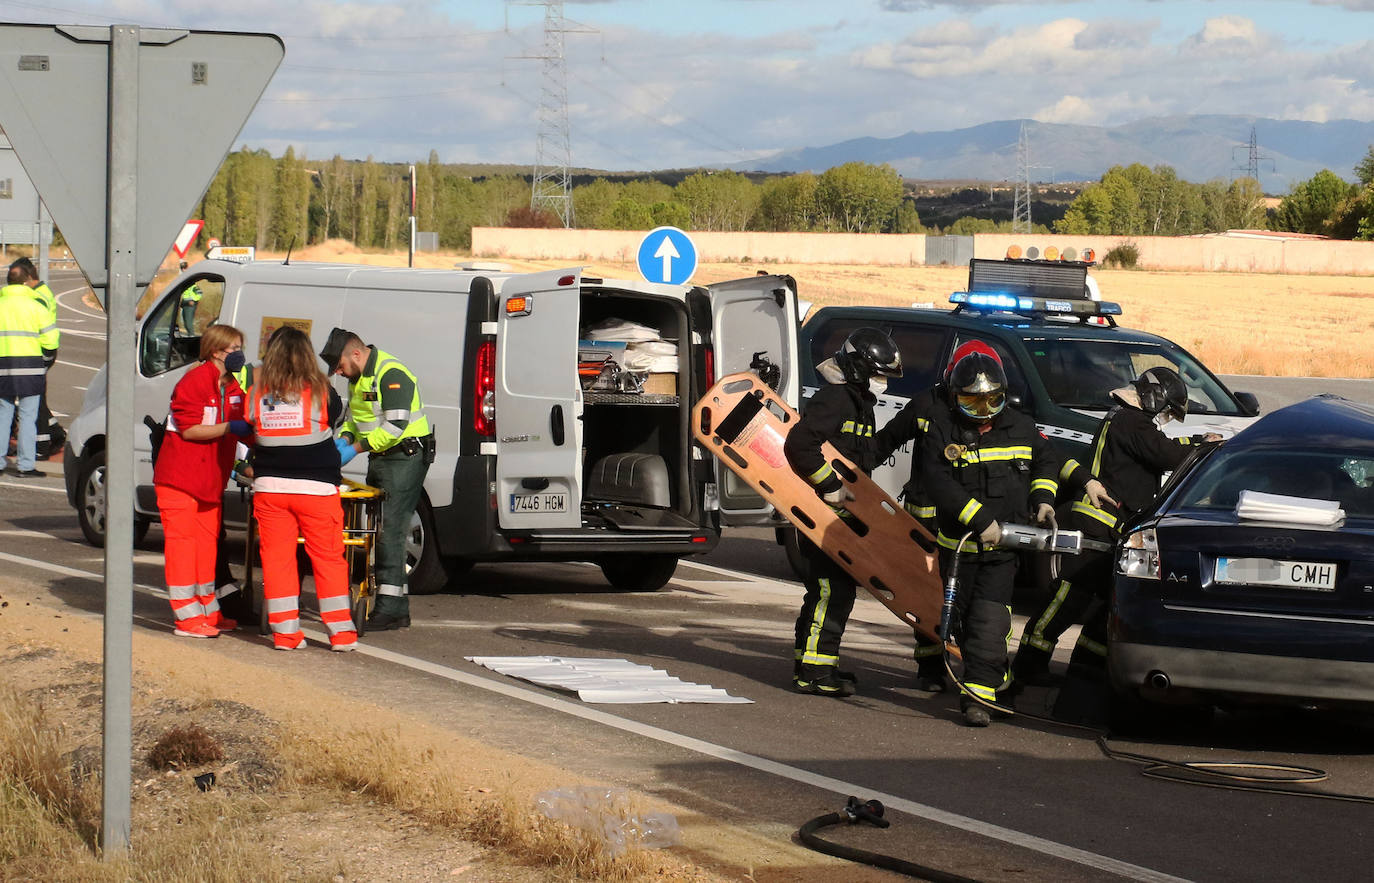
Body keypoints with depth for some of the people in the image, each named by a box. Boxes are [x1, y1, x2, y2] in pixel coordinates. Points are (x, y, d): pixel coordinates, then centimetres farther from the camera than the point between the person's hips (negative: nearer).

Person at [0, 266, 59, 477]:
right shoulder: (35, 306, -4)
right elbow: (50, 339, -5)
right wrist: (46, 362, 12)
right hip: (29, 368, -3)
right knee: (28, 416, 0)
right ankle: (26, 465, -2)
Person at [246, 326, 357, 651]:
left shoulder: (258, 394, -1)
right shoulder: (321, 391, -6)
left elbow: (251, 431, 9)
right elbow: (336, 418, 9)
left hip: (269, 487, 2)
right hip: (316, 487, -2)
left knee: (276, 558, 7)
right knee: (328, 558, 6)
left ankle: (285, 630, 5)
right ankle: (340, 631, 7)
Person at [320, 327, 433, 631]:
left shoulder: (392, 375, -19)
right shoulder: (358, 377, 13)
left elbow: (395, 427, -24)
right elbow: (354, 414, 25)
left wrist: (355, 448, -20)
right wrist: (345, 439, 4)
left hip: (406, 458, -10)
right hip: (381, 459, 10)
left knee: (390, 530, -13)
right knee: (380, 530, 9)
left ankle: (390, 608, -13)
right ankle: (398, 606, 13)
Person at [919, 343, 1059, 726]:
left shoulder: (1019, 427, 3)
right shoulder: (941, 428, -7)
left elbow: (1046, 461, 22)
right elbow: (938, 483, -17)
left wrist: (1043, 499, 5)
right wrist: (981, 520, -22)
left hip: (1003, 544, 0)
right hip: (958, 542, 1)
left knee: (989, 621, -14)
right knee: (962, 617, 12)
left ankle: (977, 695, -16)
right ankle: (996, 677, 34)